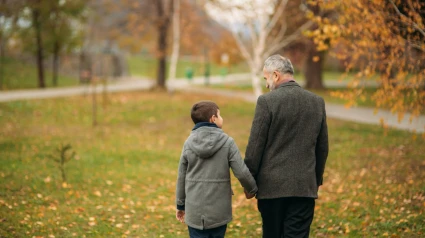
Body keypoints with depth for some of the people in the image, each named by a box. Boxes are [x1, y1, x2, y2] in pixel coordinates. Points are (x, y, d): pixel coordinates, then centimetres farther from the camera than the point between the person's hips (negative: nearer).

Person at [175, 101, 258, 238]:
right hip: (219, 210, -1)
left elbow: (182, 177, 5)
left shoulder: (189, 143, 0)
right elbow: (242, 172, -9)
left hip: (195, 210, 1)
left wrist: (180, 205, 17)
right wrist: (252, 189, 12)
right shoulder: (227, 142, -7)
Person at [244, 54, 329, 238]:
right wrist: (317, 179, 22)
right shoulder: (317, 102, 5)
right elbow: (322, 148, 11)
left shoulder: (266, 101, -9)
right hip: (305, 186, 3)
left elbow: (255, 146, -7)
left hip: (272, 186, -3)